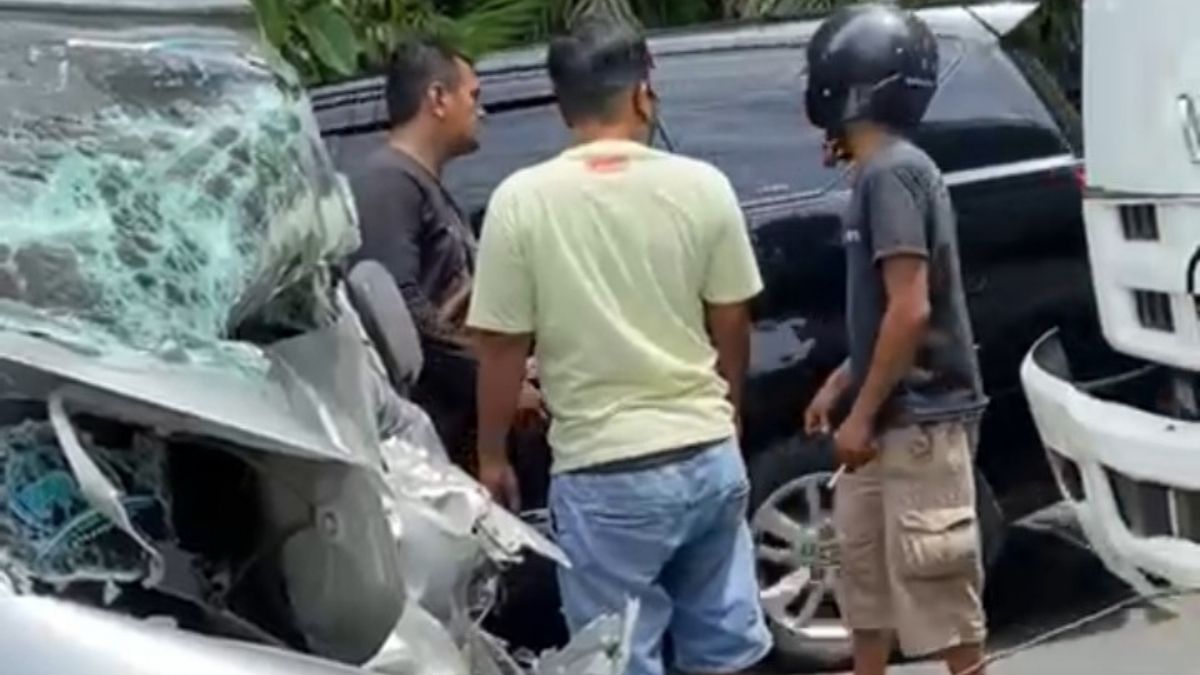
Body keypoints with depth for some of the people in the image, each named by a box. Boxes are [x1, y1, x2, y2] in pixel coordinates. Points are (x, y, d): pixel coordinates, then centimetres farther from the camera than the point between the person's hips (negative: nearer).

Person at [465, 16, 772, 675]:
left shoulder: (522, 200, -10)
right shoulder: (702, 186, -3)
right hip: (710, 454, 4)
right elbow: (731, 324, 6)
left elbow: (503, 348, -6)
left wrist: (492, 457, 8)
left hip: (605, 473, -3)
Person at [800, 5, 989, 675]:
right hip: (892, 415, 10)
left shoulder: (890, 172, -17)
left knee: (935, 583, -2)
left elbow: (911, 310, -23)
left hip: (919, 418, -10)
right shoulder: (890, 170, 12)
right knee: (867, 568, 18)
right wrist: (840, 385, 20)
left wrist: (861, 415, -18)